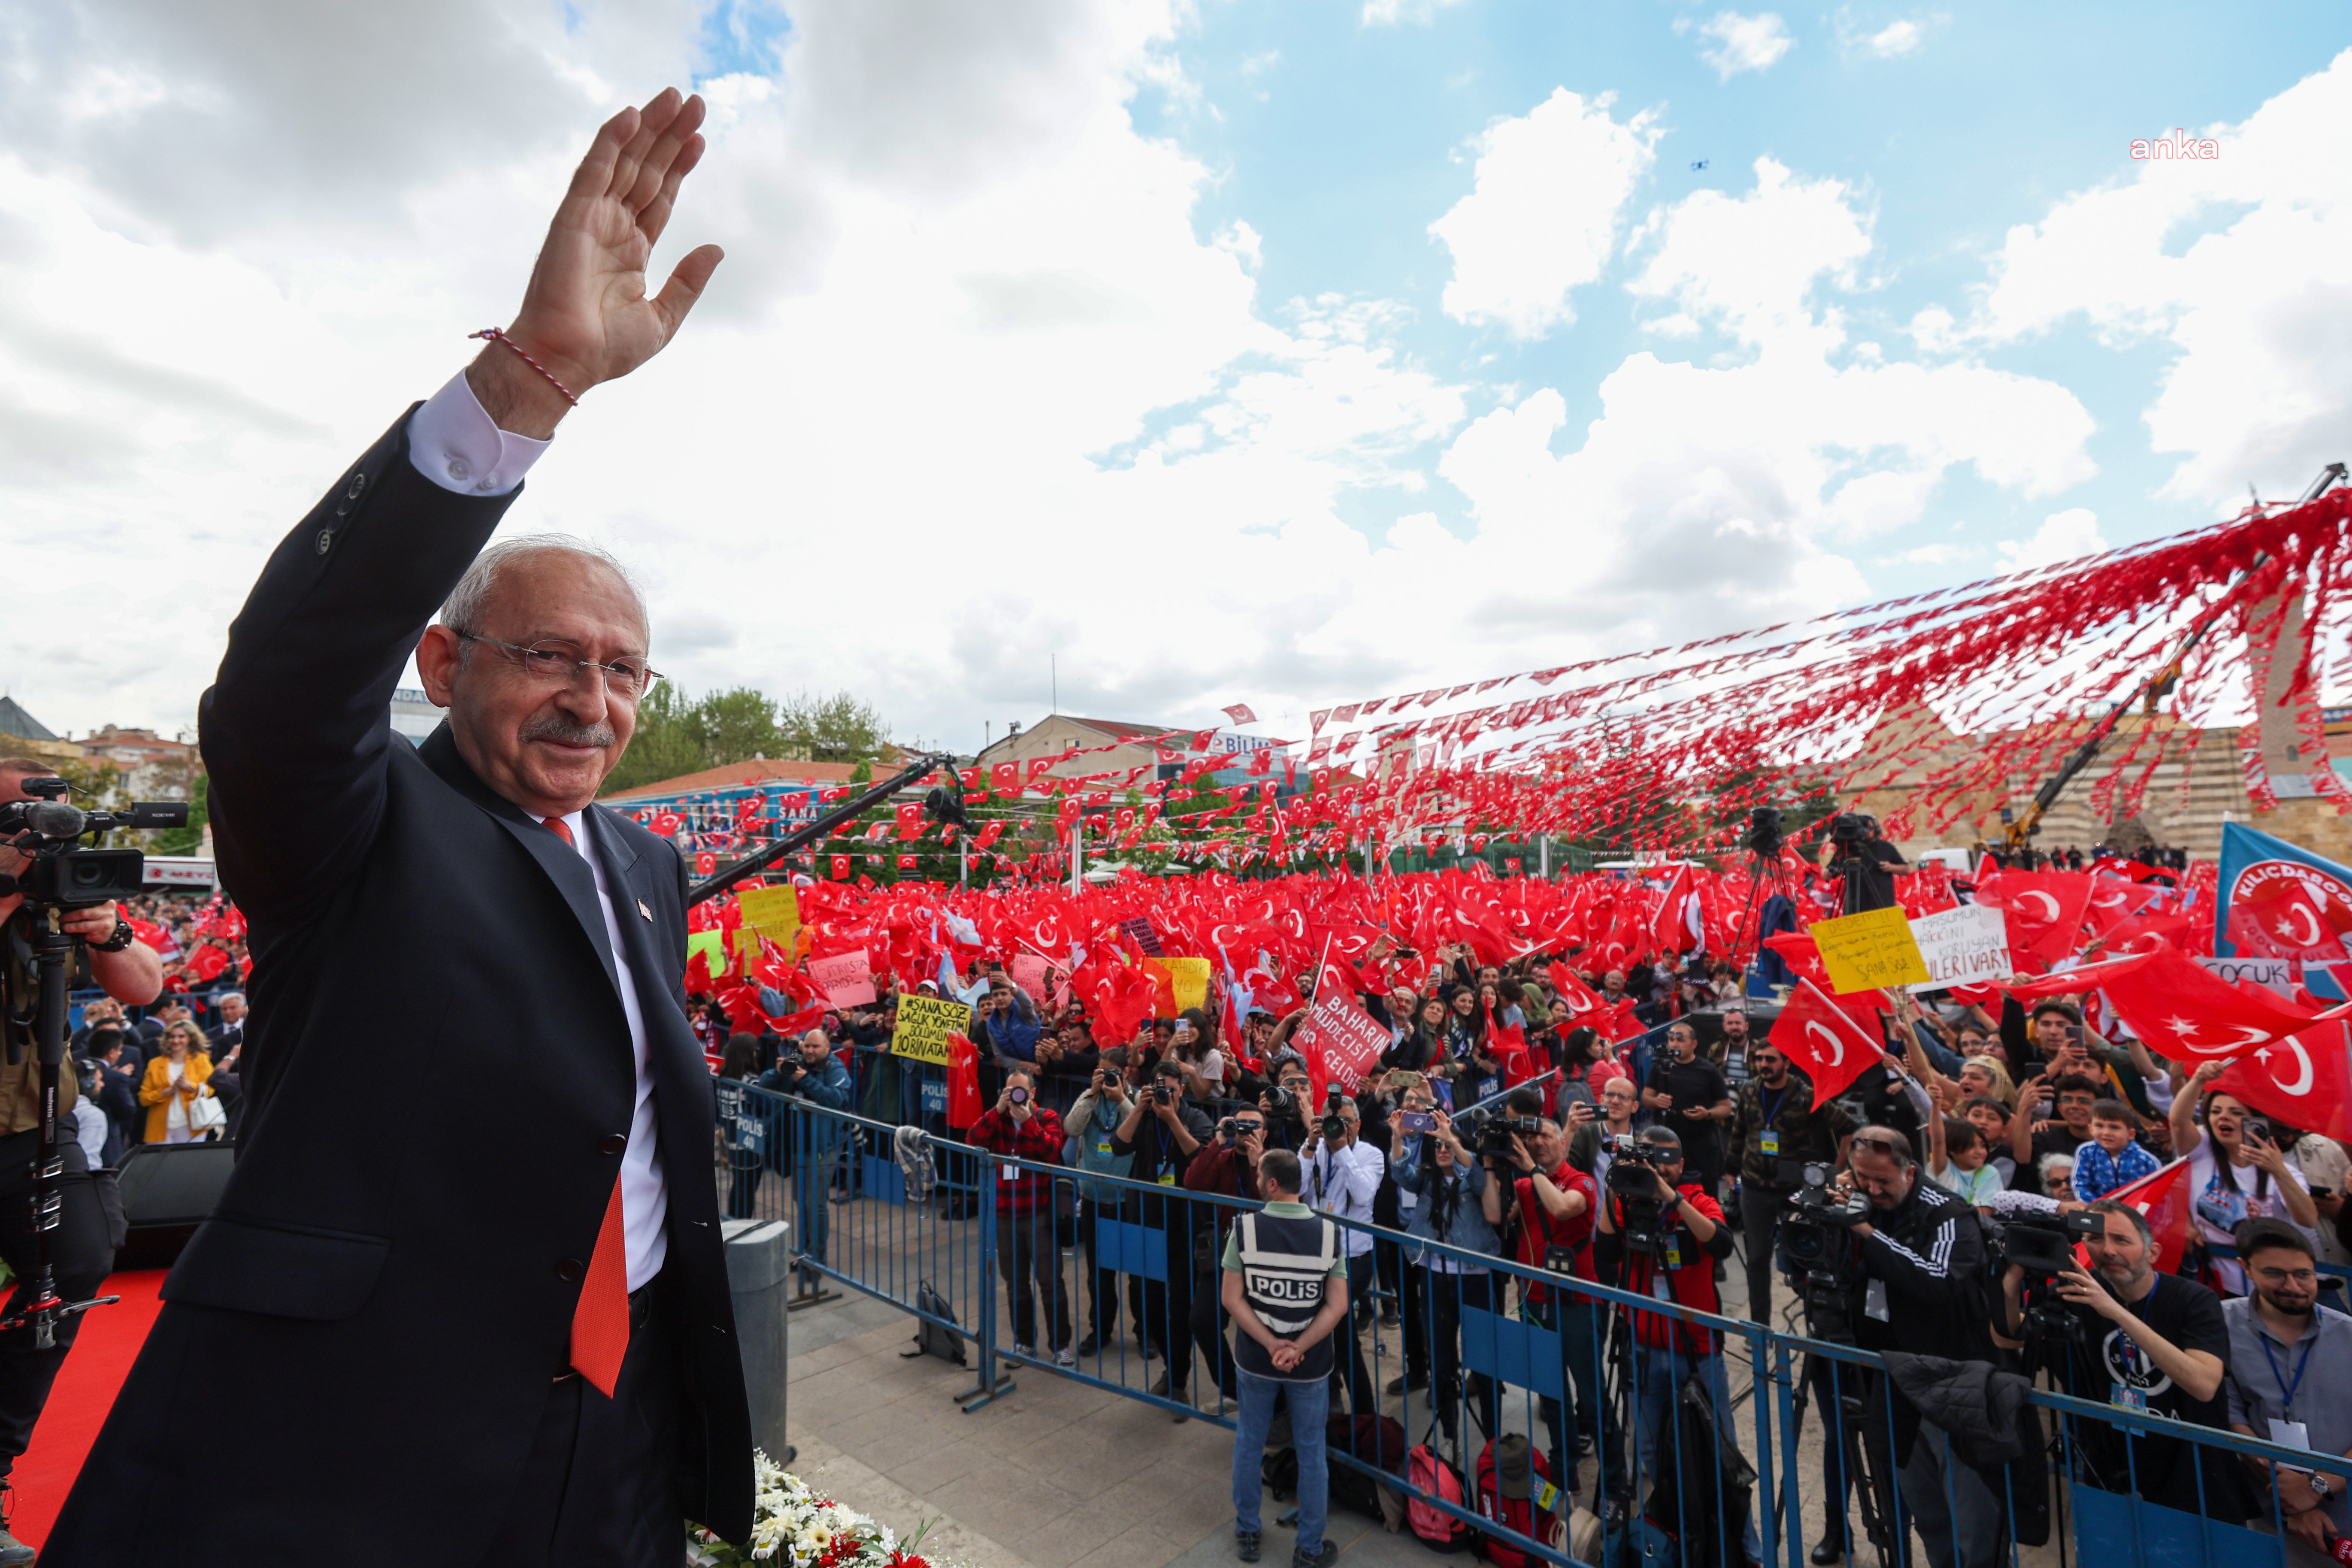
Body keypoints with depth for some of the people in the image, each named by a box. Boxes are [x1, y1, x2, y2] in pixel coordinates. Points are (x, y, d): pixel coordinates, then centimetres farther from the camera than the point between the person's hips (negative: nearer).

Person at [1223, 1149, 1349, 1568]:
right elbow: (1337, 1306, -13)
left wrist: (1271, 1344, -13)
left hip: (1254, 1359, 0)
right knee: (1311, 1453, 17)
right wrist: (1298, 1348, -14)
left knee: (1249, 1443, 21)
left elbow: (1232, 1299, -14)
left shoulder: (1245, 1229, -16)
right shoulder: (1329, 1232, -13)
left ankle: (1247, 1534, 37)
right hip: (1312, 1364, 0)